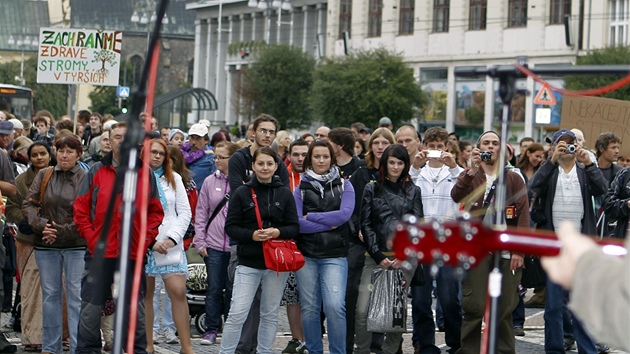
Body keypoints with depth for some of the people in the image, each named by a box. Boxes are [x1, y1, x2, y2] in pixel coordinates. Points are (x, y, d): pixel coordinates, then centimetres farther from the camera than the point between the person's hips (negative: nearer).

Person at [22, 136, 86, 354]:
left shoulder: (86, 179, -1)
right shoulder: (44, 176, 8)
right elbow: (28, 205, 3)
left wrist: (62, 232, -13)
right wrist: (41, 225, -13)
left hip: (76, 246, -3)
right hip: (46, 246, 3)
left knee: (76, 296, -3)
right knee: (50, 295, 8)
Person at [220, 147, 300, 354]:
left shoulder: (284, 194, 5)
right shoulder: (242, 193, 0)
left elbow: (294, 227, 5)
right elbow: (230, 226, -1)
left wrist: (278, 232, -15)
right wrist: (251, 235, -18)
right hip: (248, 262, -2)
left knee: (270, 314, 10)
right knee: (237, 313, -7)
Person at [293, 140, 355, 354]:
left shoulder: (344, 185, 7)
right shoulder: (301, 188, 7)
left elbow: (344, 214, -9)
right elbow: (296, 223, -4)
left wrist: (310, 217, -7)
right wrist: (328, 224, -10)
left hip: (335, 255, -1)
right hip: (306, 255, 1)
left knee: (335, 306, -14)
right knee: (309, 308, 5)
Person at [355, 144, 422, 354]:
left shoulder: (413, 191, 13)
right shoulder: (372, 189, 10)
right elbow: (366, 225, 4)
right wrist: (378, 256, -6)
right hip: (376, 257, -1)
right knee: (363, 310, -11)